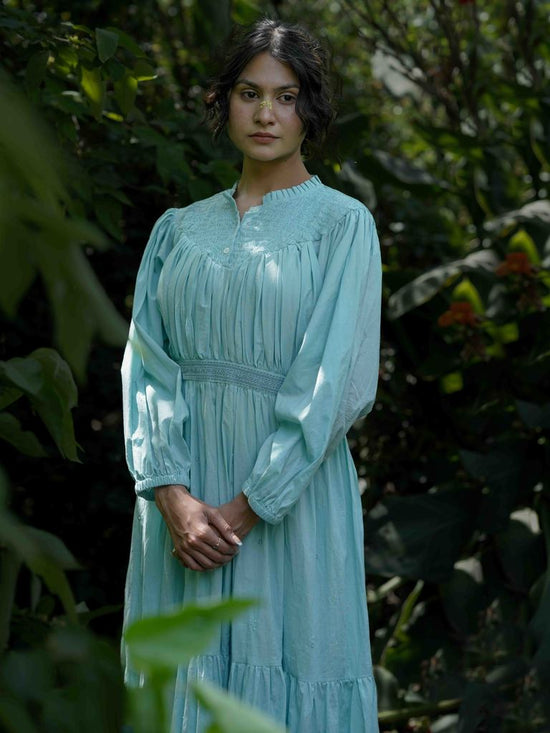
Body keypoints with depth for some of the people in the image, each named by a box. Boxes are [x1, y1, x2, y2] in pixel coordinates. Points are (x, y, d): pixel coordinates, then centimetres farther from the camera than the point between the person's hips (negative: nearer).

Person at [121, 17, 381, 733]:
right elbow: (147, 364, 3)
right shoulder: (180, 229, 12)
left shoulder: (342, 223, 0)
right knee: (186, 676, 5)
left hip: (292, 494, -3)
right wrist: (173, 496, -11)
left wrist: (246, 509, -13)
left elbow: (334, 379, -8)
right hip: (183, 489, 3)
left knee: (285, 668, 0)